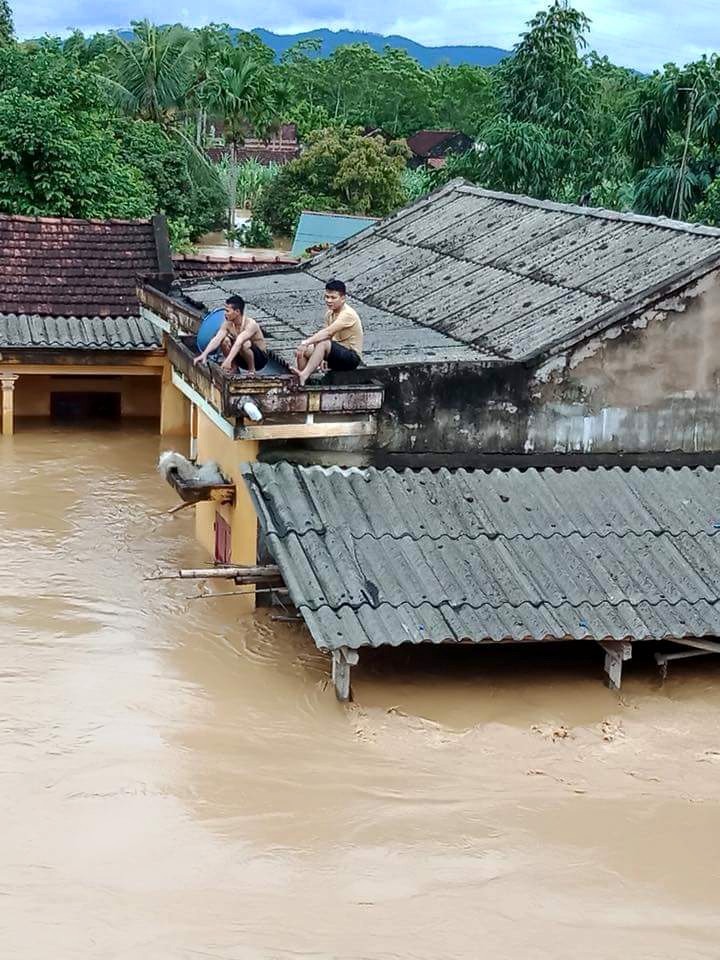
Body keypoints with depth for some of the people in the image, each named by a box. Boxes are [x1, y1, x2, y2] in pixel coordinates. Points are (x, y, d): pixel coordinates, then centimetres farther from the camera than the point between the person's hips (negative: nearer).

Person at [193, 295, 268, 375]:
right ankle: (233, 367, 0)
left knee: (245, 344, -36)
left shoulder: (250, 324, -28)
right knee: (224, 340, -18)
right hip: (242, 360, 5)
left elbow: (239, 342, -41)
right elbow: (216, 339, -21)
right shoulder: (227, 324, -10)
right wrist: (204, 355, -37)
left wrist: (228, 360, -54)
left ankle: (252, 369, -12)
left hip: (260, 358, -5)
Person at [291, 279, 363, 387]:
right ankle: (298, 380, -14)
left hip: (352, 357, -8)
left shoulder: (348, 314, -19)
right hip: (337, 355, 8)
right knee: (303, 351, -8)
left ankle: (304, 375, -40)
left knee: (322, 343, -33)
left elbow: (328, 333, -32)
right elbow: (325, 335, 1)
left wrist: (306, 343, -39)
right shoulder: (329, 313, 8)